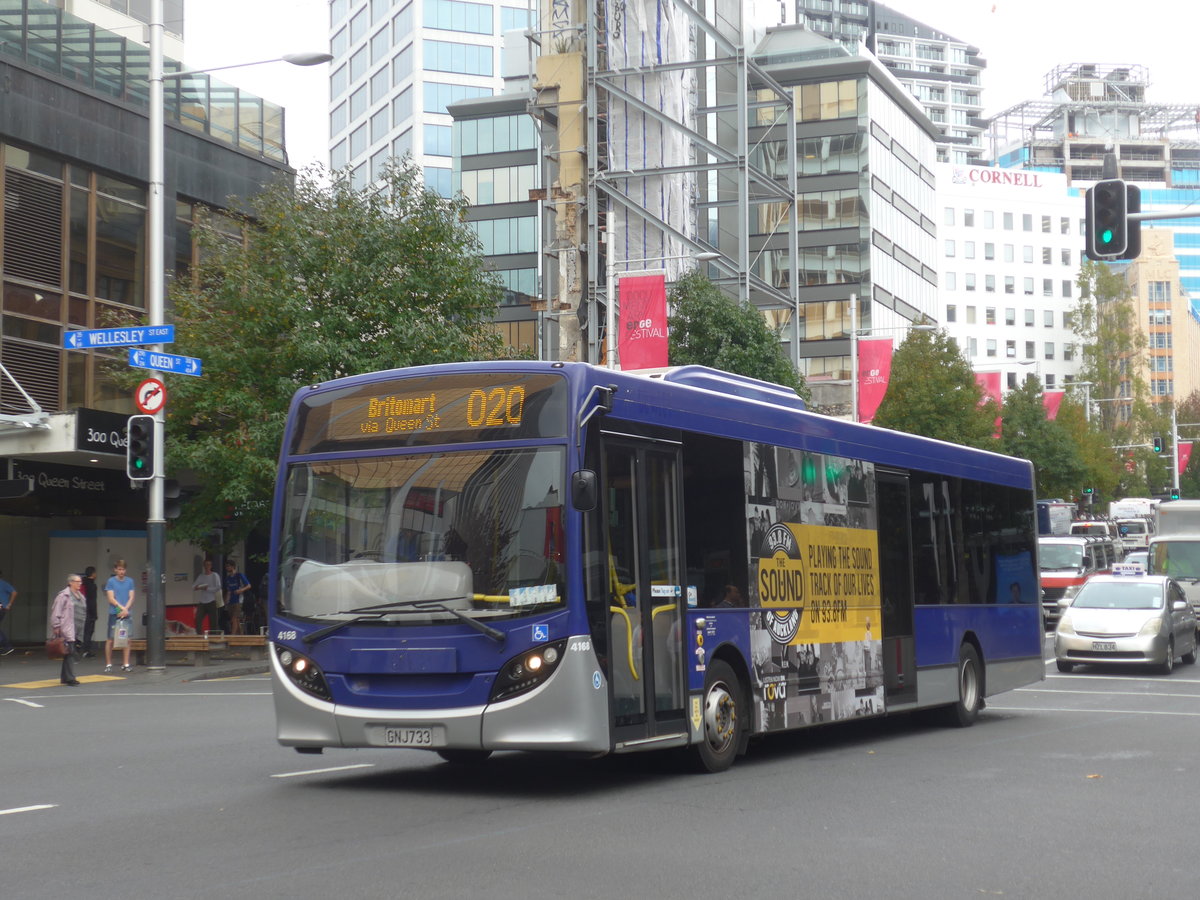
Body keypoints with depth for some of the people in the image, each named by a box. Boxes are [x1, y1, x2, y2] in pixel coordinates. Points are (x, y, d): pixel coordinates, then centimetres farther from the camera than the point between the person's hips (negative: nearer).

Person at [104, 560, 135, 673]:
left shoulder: (130, 581, 8)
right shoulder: (111, 581, 0)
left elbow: (131, 598, 4)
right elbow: (111, 599, -5)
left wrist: (126, 609, -11)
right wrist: (122, 608, -15)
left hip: (126, 614, 3)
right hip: (114, 613, -3)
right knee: (110, 639, -1)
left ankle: (126, 664, 6)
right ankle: (108, 664, 6)